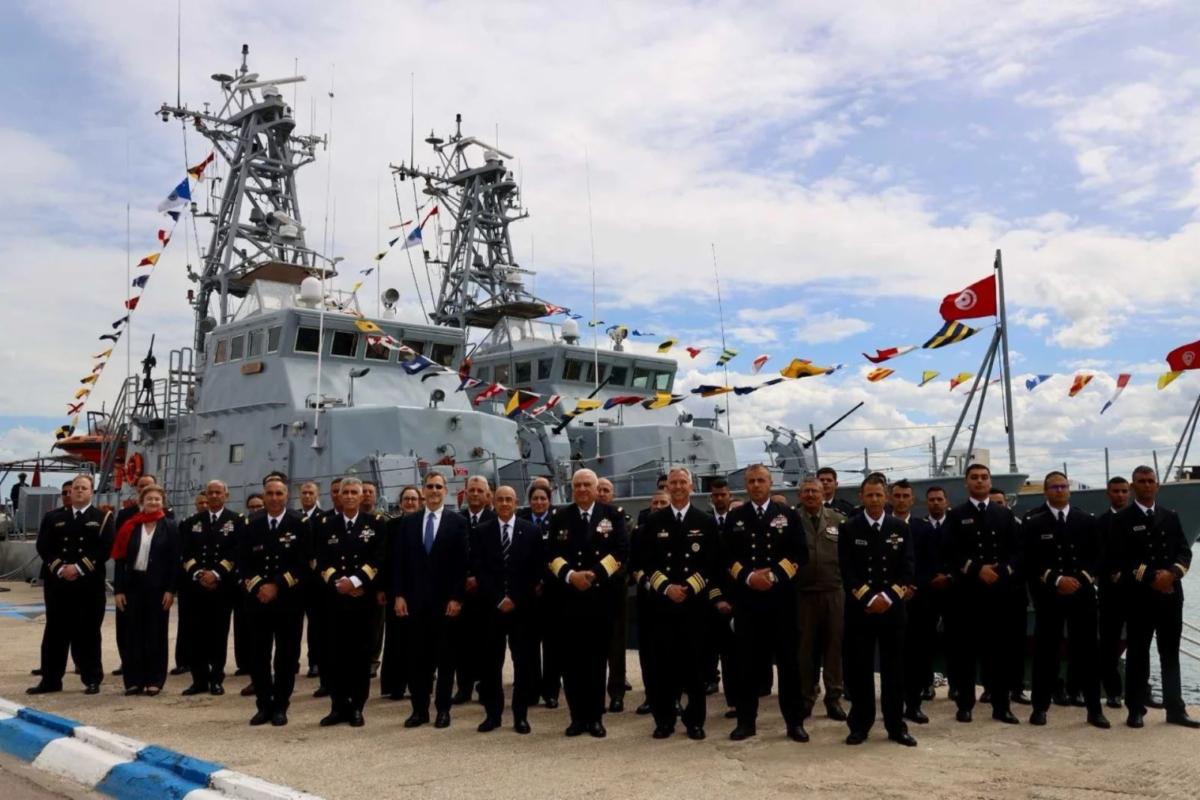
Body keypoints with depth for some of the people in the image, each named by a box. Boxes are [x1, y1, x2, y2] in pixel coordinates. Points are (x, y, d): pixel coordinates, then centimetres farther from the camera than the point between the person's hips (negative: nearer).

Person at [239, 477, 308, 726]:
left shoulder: (300, 525, -1)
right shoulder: (251, 526, 9)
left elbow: (302, 563, -7)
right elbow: (243, 562, 5)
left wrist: (277, 586, -13)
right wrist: (257, 586, -10)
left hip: (289, 600, -2)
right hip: (257, 599, 3)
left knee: (286, 656, 3)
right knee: (259, 655, 5)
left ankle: (280, 706, 13)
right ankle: (263, 705, 16)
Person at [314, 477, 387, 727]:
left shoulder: (374, 524, 4)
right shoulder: (326, 524, 9)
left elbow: (377, 559, -4)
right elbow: (321, 561, 3)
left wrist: (355, 581, -15)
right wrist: (338, 583, -11)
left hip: (363, 598, -1)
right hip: (334, 597, 2)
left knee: (360, 653, 2)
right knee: (335, 652, 3)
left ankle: (356, 707, 11)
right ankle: (338, 706, 13)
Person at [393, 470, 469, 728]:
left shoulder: (458, 523, -1)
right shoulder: (407, 523, 8)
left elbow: (463, 563, -4)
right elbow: (399, 561, 6)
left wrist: (456, 598, -10)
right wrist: (399, 595, -1)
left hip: (445, 600, -2)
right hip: (415, 599, 2)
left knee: (445, 656, 5)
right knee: (417, 656, 6)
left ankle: (443, 709, 14)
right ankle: (419, 709, 14)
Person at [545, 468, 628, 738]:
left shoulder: (613, 515, 4)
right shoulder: (561, 517, 9)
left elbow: (621, 552, -4)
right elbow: (552, 554, 3)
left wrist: (595, 574, -15)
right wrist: (570, 575, -14)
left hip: (601, 596, -1)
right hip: (568, 596, 1)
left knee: (597, 658, 5)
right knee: (572, 659, 2)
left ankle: (595, 717, 15)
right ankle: (578, 716, 13)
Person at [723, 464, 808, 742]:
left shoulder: (788, 515, 6)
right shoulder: (734, 517, 8)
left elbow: (800, 554, -1)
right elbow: (728, 557, 4)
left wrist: (775, 576, -12)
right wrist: (748, 577, -12)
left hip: (781, 597, -1)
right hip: (746, 598, 1)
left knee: (788, 659, 3)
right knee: (748, 660, 5)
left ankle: (794, 721, 12)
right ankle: (746, 720, 14)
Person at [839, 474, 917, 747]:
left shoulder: (900, 528, 6)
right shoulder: (848, 528, 0)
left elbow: (907, 568, 0)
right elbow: (846, 570, -5)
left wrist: (888, 597, -12)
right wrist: (868, 598, -13)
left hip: (893, 607, 1)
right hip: (859, 607, -1)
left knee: (894, 668, 5)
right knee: (859, 668, 2)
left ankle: (896, 726, 14)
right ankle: (860, 725, 12)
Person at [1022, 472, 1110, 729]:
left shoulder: (1087, 520, 8)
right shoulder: (1033, 522, -1)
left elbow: (1096, 556, 6)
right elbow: (1030, 561, -5)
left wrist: (1081, 579, -8)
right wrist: (1056, 580, -14)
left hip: (1082, 593, 2)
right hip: (1048, 594, -2)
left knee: (1087, 650, 3)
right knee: (1046, 651, 2)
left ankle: (1094, 709, 12)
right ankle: (1040, 707, 10)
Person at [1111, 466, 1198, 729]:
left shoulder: (1170, 517, 13)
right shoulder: (1123, 519, -2)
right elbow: (1119, 559, -9)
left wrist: (1172, 573, -12)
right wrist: (1151, 577, -16)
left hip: (1171, 594, 4)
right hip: (1139, 595, -4)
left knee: (1170, 654, 10)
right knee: (1138, 654, 2)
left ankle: (1175, 710, 16)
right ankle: (1136, 710, 9)